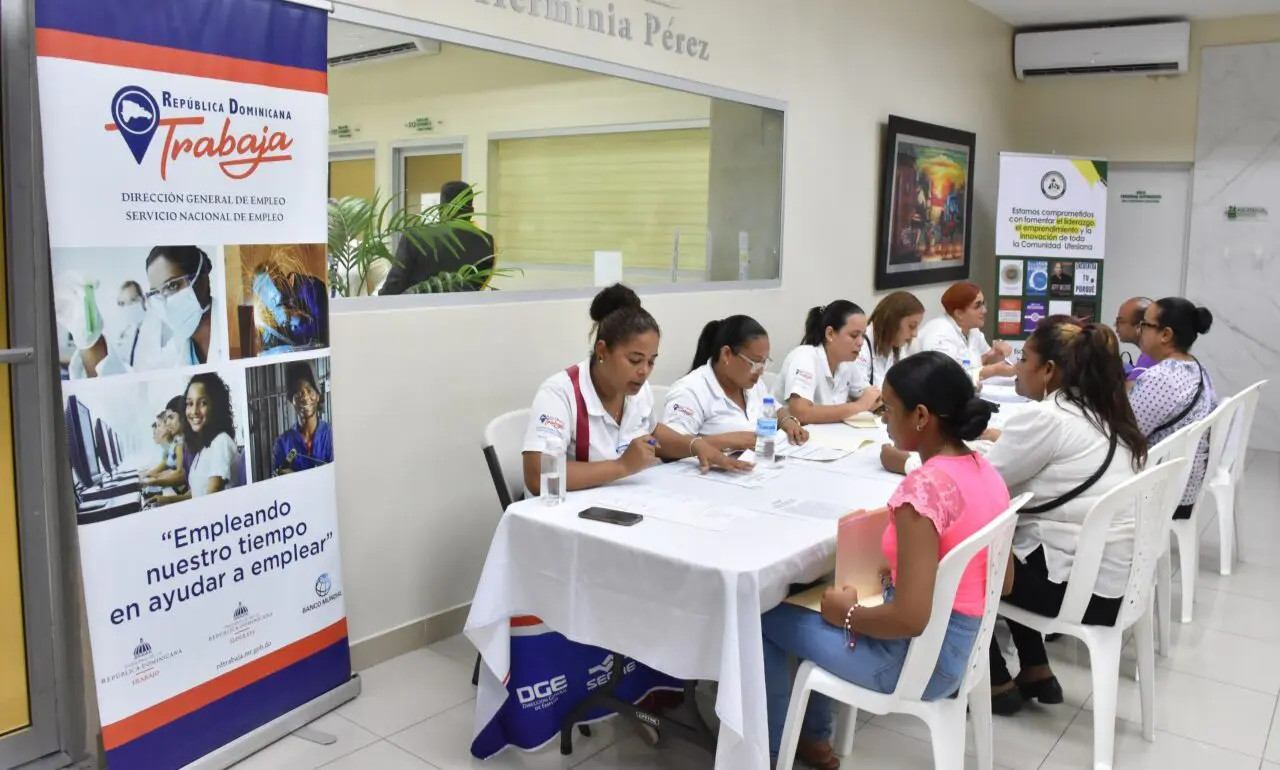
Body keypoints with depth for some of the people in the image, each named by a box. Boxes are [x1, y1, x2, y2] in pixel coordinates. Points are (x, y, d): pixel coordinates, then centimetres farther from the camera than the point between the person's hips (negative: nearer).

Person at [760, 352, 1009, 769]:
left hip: (916, 657, -9)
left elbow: (910, 619, -30)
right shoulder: (986, 472, -1)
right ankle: (815, 736, 35)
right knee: (823, 595, 26)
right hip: (960, 645, 9)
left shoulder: (922, 488, -28)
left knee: (765, 615, 8)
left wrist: (847, 614, -11)